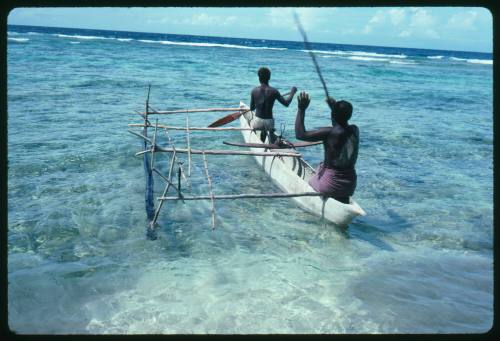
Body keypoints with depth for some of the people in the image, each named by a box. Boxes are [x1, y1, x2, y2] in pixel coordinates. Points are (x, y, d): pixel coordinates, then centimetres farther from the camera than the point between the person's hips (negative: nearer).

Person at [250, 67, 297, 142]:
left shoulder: (254, 90, -6)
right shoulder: (273, 91, -11)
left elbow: (251, 108, 3)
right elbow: (286, 103, -8)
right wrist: (292, 92, 7)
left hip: (257, 122, 0)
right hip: (269, 122, 0)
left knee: (251, 121, 37)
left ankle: (263, 131, 11)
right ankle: (270, 132, 4)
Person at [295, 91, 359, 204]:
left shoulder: (329, 132, -21)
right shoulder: (355, 130, -2)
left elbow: (300, 134, -20)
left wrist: (301, 109, -14)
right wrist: (335, 107, 26)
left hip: (330, 184, -6)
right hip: (350, 183, 6)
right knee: (343, 199, 36)